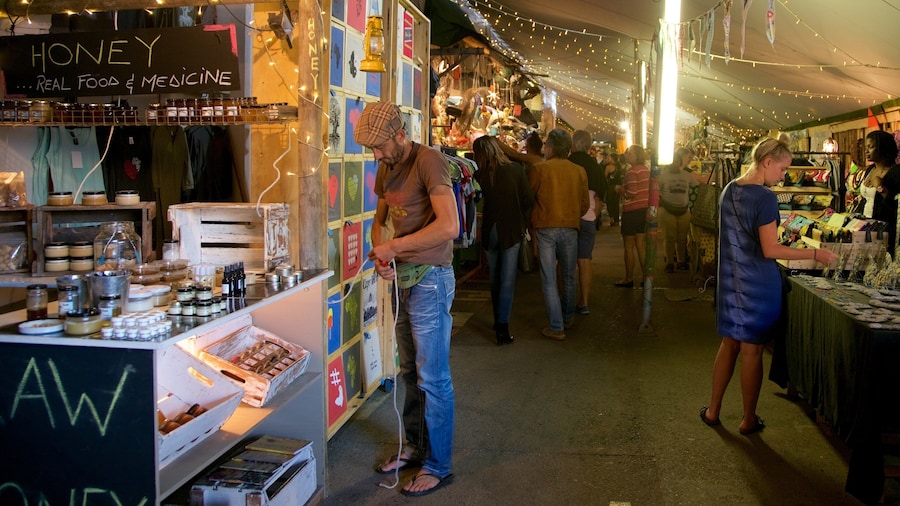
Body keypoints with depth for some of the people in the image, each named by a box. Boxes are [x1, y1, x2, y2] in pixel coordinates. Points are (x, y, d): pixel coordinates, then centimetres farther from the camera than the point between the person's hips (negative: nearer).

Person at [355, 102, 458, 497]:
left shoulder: (429, 161, -16)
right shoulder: (386, 169, 10)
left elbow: (448, 226, -27)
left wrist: (393, 246, -20)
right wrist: (380, 255, 0)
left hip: (430, 279, -8)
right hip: (403, 278, 9)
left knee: (432, 377, 0)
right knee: (409, 372, 18)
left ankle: (438, 465, 12)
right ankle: (415, 446, 33)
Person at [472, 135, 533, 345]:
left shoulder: (480, 175, -7)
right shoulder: (516, 169, -8)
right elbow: (528, 200, -7)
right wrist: (519, 217, 10)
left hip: (490, 231, 2)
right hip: (512, 230, -2)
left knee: (495, 279, 17)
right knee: (507, 280, 1)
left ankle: (498, 322, 29)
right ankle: (502, 327, -5)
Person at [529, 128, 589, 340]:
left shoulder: (539, 169, -7)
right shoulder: (579, 172, 1)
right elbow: (585, 204, 8)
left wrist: (532, 222, 17)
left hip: (545, 229, -3)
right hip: (570, 228, 3)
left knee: (549, 280, 1)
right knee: (568, 277, 19)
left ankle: (557, 327, 1)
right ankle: (568, 317, 33)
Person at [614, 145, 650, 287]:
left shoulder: (632, 171, -17)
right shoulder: (646, 170, 9)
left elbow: (631, 194, -24)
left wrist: (619, 189, -5)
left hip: (631, 211, -8)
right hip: (645, 210, 8)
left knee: (629, 246, 3)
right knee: (641, 245, 14)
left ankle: (629, 278, 10)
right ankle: (645, 276, 16)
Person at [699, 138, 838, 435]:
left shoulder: (729, 191, 6)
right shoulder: (765, 198, -19)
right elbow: (770, 250, -20)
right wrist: (815, 254, -16)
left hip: (730, 281, 7)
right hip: (758, 284, -7)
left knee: (729, 344, 17)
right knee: (752, 352, 5)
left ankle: (713, 410, 24)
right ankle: (748, 420, 18)